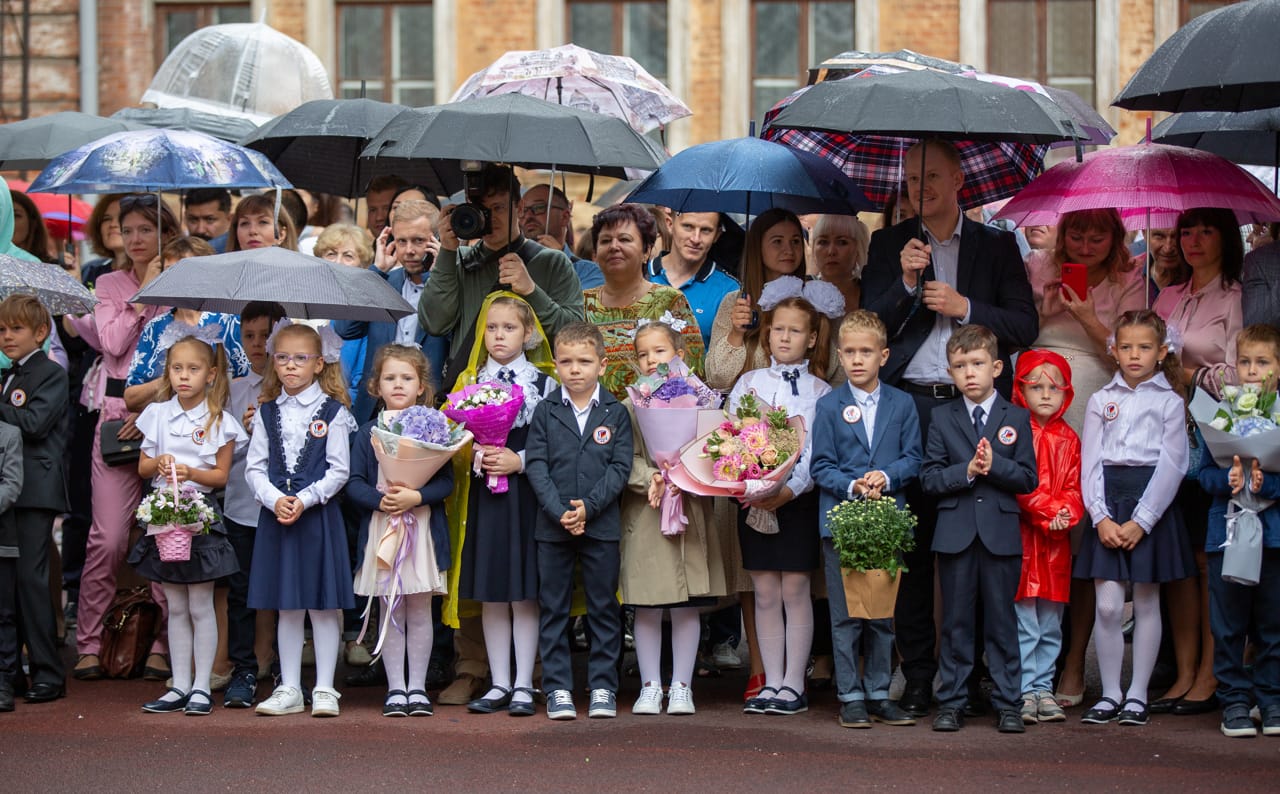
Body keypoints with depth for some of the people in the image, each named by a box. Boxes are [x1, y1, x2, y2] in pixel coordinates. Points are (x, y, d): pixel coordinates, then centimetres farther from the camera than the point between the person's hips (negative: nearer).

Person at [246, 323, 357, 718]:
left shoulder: (333, 412, -2)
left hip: (319, 515, -3)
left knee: (323, 604, 0)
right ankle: (289, 689, 15)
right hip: (276, 515, 3)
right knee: (287, 607, 9)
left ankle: (324, 689, 7)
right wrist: (275, 499, -11)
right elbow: (254, 467, 6)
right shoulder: (267, 413, 8)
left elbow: (339, 470, -6)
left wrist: (304, 500, -16)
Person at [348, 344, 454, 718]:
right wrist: (380, 500, -17)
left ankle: (417, 687, 11)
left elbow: (446, 481, -4)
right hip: (381, 529, 1)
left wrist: (416, 497, -19)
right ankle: (395, 688, 10)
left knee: (419, 612, 3)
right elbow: (355, 483, 0)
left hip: (423, 527, -1)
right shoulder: (367, 433, 5)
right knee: (390, 612, 4)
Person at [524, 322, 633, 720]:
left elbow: (620, 468, -3)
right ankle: (558, 689, 11)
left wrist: (588, 506, -15)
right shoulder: (546, 411, 4)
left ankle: (603, 687, 12)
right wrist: (559, 512, -14)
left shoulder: (615, 413, 2)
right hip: (552, 525, 1)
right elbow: (535, 464, -2)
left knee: (603, 609, 5)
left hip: (601, 524, -1)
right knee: (553, 609, 4)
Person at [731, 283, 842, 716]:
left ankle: (794, 684, 4)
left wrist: (787, 491, -18)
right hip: (752, 499, 2)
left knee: (795, 591, -1)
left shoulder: (820, 392, 2)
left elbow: (818, 453, -6)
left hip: (798, 500, -2)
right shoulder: (748, 383, 9)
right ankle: (771, 683, 10)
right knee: (765, 594, 5)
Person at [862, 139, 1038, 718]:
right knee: (913, 544, -1)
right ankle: (917, 674, 5)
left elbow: (1026, 326, 5)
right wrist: (906, 283, -9)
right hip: (909, 405, 1)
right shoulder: (889, 245, 13)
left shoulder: (996, 245, 12)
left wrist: (965, 307, -6)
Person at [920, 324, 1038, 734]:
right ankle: (951, 702, 12)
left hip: (1001, 533, -1)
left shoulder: (1016, 418, 5)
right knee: (956, 622, 6)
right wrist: (967, 471, -14)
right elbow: (929, 477, 0)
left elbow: (1027, 479, -1)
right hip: (956, 532, 1)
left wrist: (994, 464, -16)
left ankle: (1007, 703, 10)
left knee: (1001, 621, 4)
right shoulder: (941, 418, 7)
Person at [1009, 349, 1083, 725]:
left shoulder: (1068, 439, 12)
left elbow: (1074, 486, 9)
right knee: (1022, 622, -5)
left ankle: (1043, 689, 16)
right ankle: (1023, 691, 0)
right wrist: (1047, 511, -17)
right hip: (1022, 535, -5)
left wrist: (1066, 513, -10)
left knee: (1050, 624, 9)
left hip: (1057, 539, 5)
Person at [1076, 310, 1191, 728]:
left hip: (1152, 504, -1)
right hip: (1108, 504, 2)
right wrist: (1100, 517, -9)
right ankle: (1110, 694, 7)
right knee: (1107, 606, -4)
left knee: (1146, 603, 4)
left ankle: (1137, 695, 11)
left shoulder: (1170, 402, 2)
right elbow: (1091, 462, 4)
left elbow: (1171, 466, -5)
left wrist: (1140, 521, -13)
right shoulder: (1101, 401, 9)